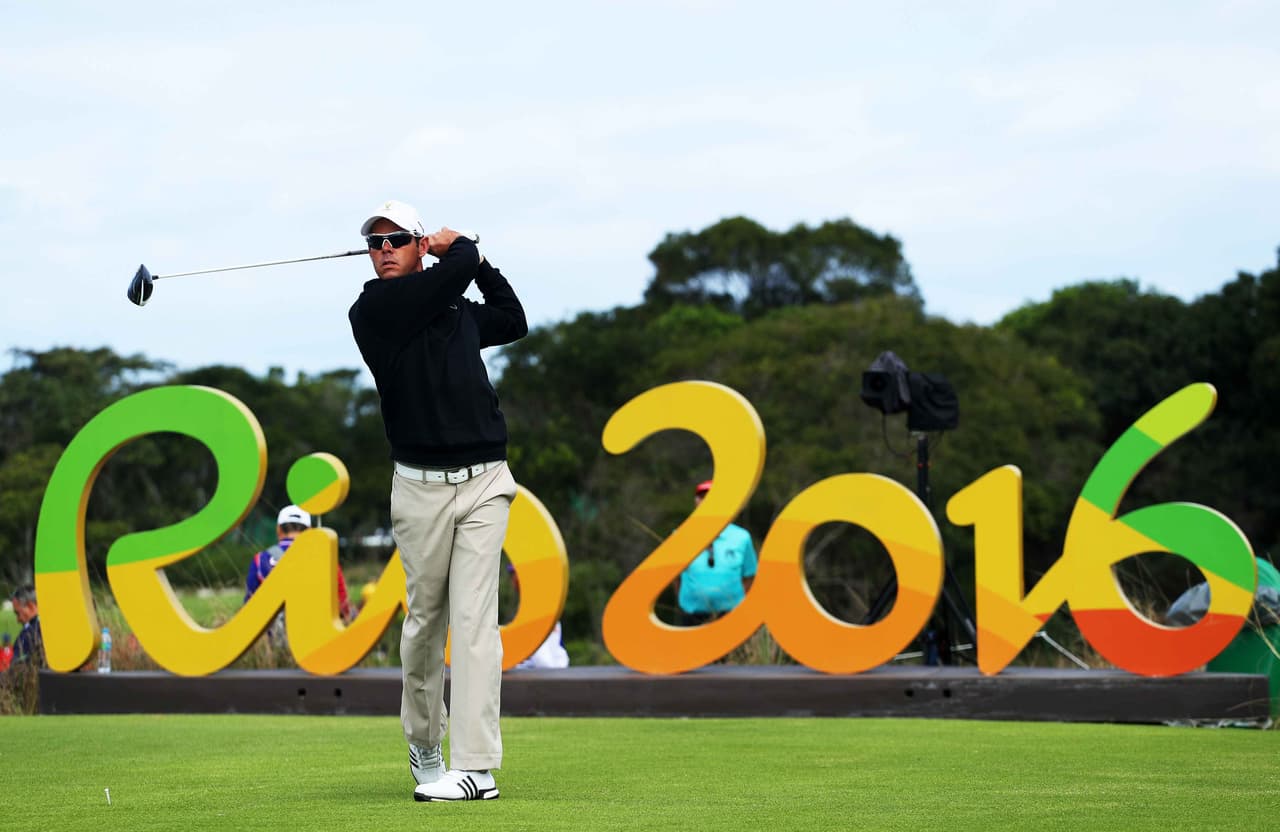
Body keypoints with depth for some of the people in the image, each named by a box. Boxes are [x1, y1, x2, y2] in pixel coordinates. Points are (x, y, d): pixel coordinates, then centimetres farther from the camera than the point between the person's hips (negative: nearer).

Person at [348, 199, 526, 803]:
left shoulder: (458, 310, 15)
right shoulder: (373, 309, -3)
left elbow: (513, 320, 34)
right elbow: (454, 271, -12)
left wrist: (475, 260, 25)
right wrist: (460, 251, 9)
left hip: (484, 482, 2)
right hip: (420, 487, -2)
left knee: (474, 618, -7)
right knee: (425, 618, 5)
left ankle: (475, 765, -12)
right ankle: (423, 747, 25)